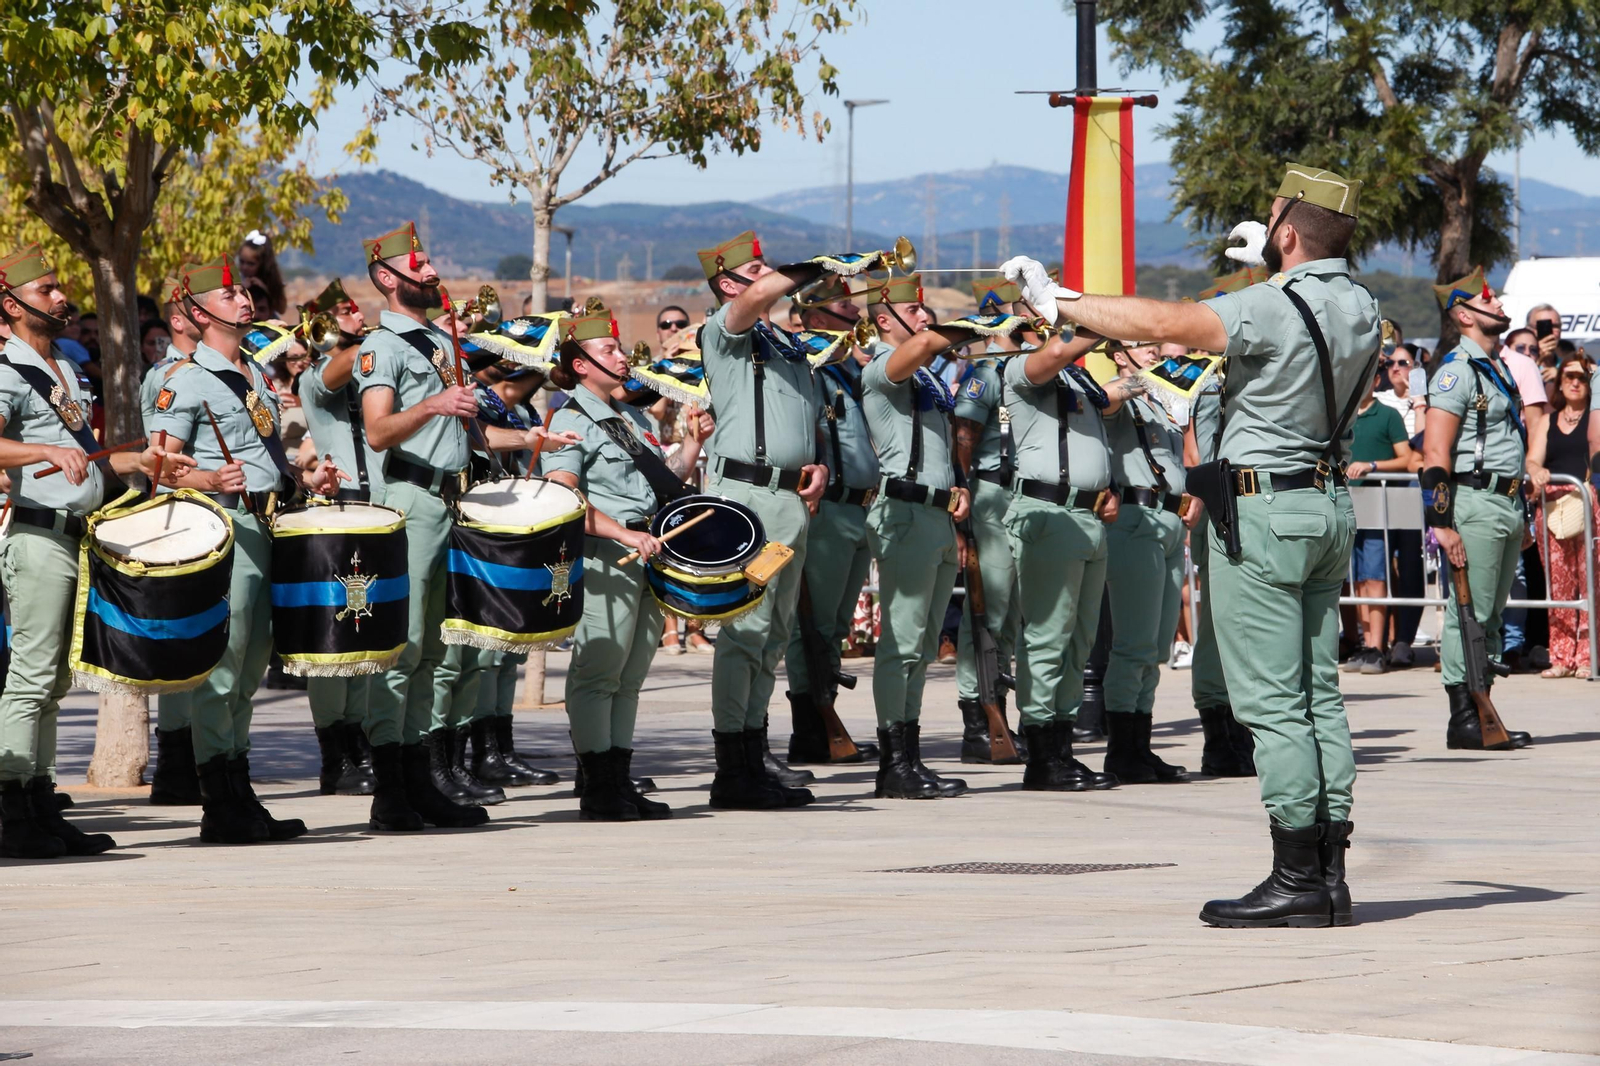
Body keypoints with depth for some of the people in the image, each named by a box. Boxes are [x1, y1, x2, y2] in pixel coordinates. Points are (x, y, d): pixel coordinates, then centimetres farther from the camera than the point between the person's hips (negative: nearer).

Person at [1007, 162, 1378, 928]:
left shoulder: (1270, 308, -17)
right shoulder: (1360, 310, 8)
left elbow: (1161, 323, -20)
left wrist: (1061, 304, -11)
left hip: (1263, 509, -8)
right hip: (1329, 501, 8)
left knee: (1271, 701, -7)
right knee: (1317, 694, 9)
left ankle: (1297, 878, -9)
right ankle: (1328, 875, 8)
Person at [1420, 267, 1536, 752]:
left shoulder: (1498, 368, 19)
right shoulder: (1457, 371, -10)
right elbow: (1435, 452, -16)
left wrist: (1522, 516, 23)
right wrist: (1443, 523, -21)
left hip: (1507, 504, 9)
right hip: (1475, 502, -9)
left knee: (1490, 615, 10)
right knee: (1468, 613, -7)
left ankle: (1481, 713, 14)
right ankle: (1462, 719, -5)